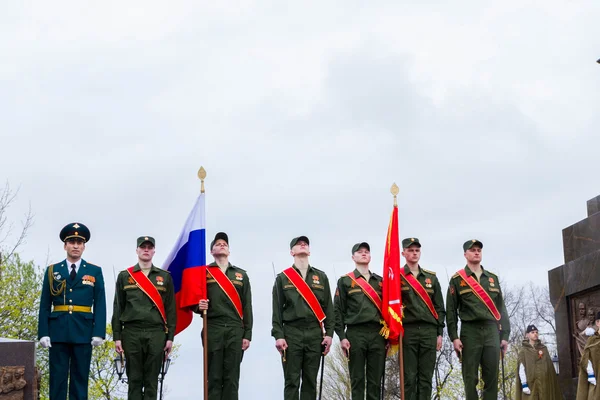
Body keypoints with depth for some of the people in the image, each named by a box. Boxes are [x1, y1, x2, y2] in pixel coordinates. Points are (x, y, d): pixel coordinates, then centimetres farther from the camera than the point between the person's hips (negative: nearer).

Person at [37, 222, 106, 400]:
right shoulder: (52, 271, 9)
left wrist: (99, 332, -8)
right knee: (57, 378, 2)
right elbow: (45, 305, 5)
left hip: (83, 332, 0)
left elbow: (100, 305, 2)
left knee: (80, 378, 3)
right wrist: (43, 332, -5)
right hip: (58, 331, 0)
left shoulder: (95, 271, 7)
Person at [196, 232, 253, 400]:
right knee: (213, 376, -2)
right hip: (212, 328, -2)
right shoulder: (204, 273, 9)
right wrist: (199, 307, -14)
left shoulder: (241, 274, 14)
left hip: (236, 329, 2)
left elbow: (247, 307, 11)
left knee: (232, 377, 1)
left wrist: (247, 334, 5)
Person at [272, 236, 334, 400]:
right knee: (292, 381, -3)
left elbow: (328, 307, 10)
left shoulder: (321, 277, 12)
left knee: (311, 381, 4)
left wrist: (329, 333, 1)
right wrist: (278, 335, -7)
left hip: (315, 334, 2)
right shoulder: (282, 278, 7)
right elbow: (277, 309, 2)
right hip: (291, 334, -2)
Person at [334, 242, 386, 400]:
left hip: (378, 334, 3)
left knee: (376, 379, 2)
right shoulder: (345, 281, 6)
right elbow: (338, 311, 2)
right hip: (355, 333, -3)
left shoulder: (380, 281, 16)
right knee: (357, 379, -1)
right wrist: (342, 337, -7)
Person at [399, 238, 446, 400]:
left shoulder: (431, 277, 14)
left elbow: (439, 307, 13)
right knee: (408, 377, -3)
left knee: (426, 377, 3)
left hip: (429, 331, 3)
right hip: (407, 331, -3)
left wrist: (439, 333, 6)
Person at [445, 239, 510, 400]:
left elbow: (501, 308, 15)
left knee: (492, 378, -1)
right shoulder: (457, 279, 5)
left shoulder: (493, 278, 16)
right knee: (470, 378, -2)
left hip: (492, 332, 3)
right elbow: (451, 310, 1)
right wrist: (454, 337, -7)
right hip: (470, 332, -3)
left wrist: (505, 335, 7)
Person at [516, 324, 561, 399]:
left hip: (544, 383, 4)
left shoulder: (543, 348, 15)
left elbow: (550, 366, 14)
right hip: (530, 383, -4)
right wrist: (524, 384, -16)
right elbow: (521, 368, -6)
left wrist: (552, 383, 8)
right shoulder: (524, 350, 2)